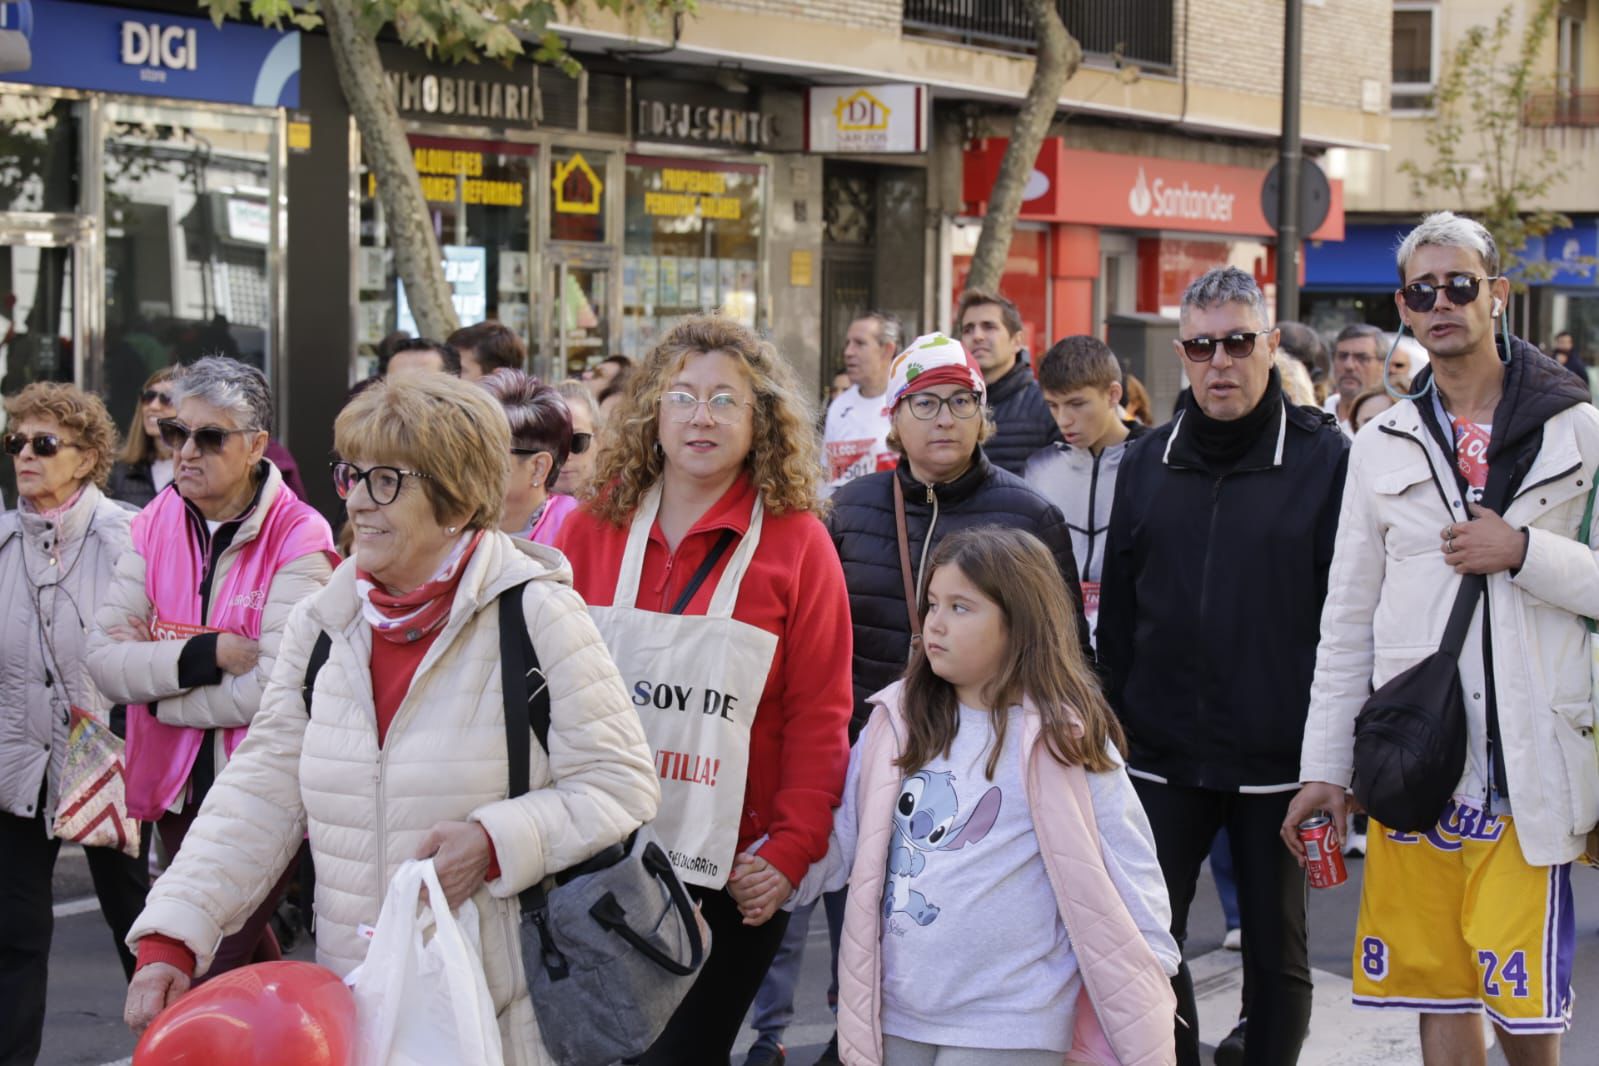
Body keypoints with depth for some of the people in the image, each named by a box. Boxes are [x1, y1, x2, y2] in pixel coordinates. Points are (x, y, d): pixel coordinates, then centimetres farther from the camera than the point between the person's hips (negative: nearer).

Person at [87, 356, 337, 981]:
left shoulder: (299, 539, -14)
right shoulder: (152, 527, 3)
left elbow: (277, 686, -23)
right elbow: (104, 658, -7)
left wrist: (159, 692, -11)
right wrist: (207, 655, -21)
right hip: (178, 788, 6)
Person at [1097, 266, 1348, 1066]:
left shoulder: (1324, 458, -4)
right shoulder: (1147, 464, 8)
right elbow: (1117, 615, 12)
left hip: (1277, 760, -3)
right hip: (1162, 758, 4)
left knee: (1277, 951, 9)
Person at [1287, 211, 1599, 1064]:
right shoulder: (1383, 448, 10)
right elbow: (1346, 621, 11)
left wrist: (1526, 552, -15)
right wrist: (1324, 765, 8)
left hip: (1526, 763, -3)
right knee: (1436, 994, 8)